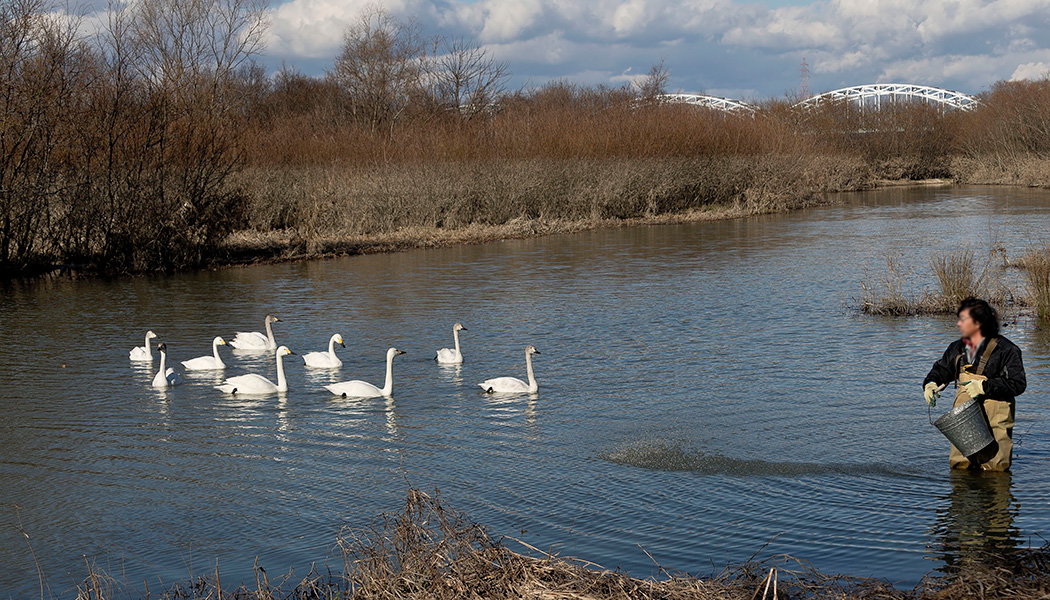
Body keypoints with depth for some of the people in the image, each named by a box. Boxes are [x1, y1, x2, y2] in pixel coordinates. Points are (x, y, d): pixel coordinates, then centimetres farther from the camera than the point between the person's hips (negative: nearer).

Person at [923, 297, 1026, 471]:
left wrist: (985, 386, -18)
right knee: (958, 465, 0)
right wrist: (930, 383, 4)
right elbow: (941, 369, 26)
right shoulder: (957, 349, 11)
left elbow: (1018, 384, -13)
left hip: (994, 422, -5)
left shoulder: (1005, 350, -8)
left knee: (994, 469, -7)